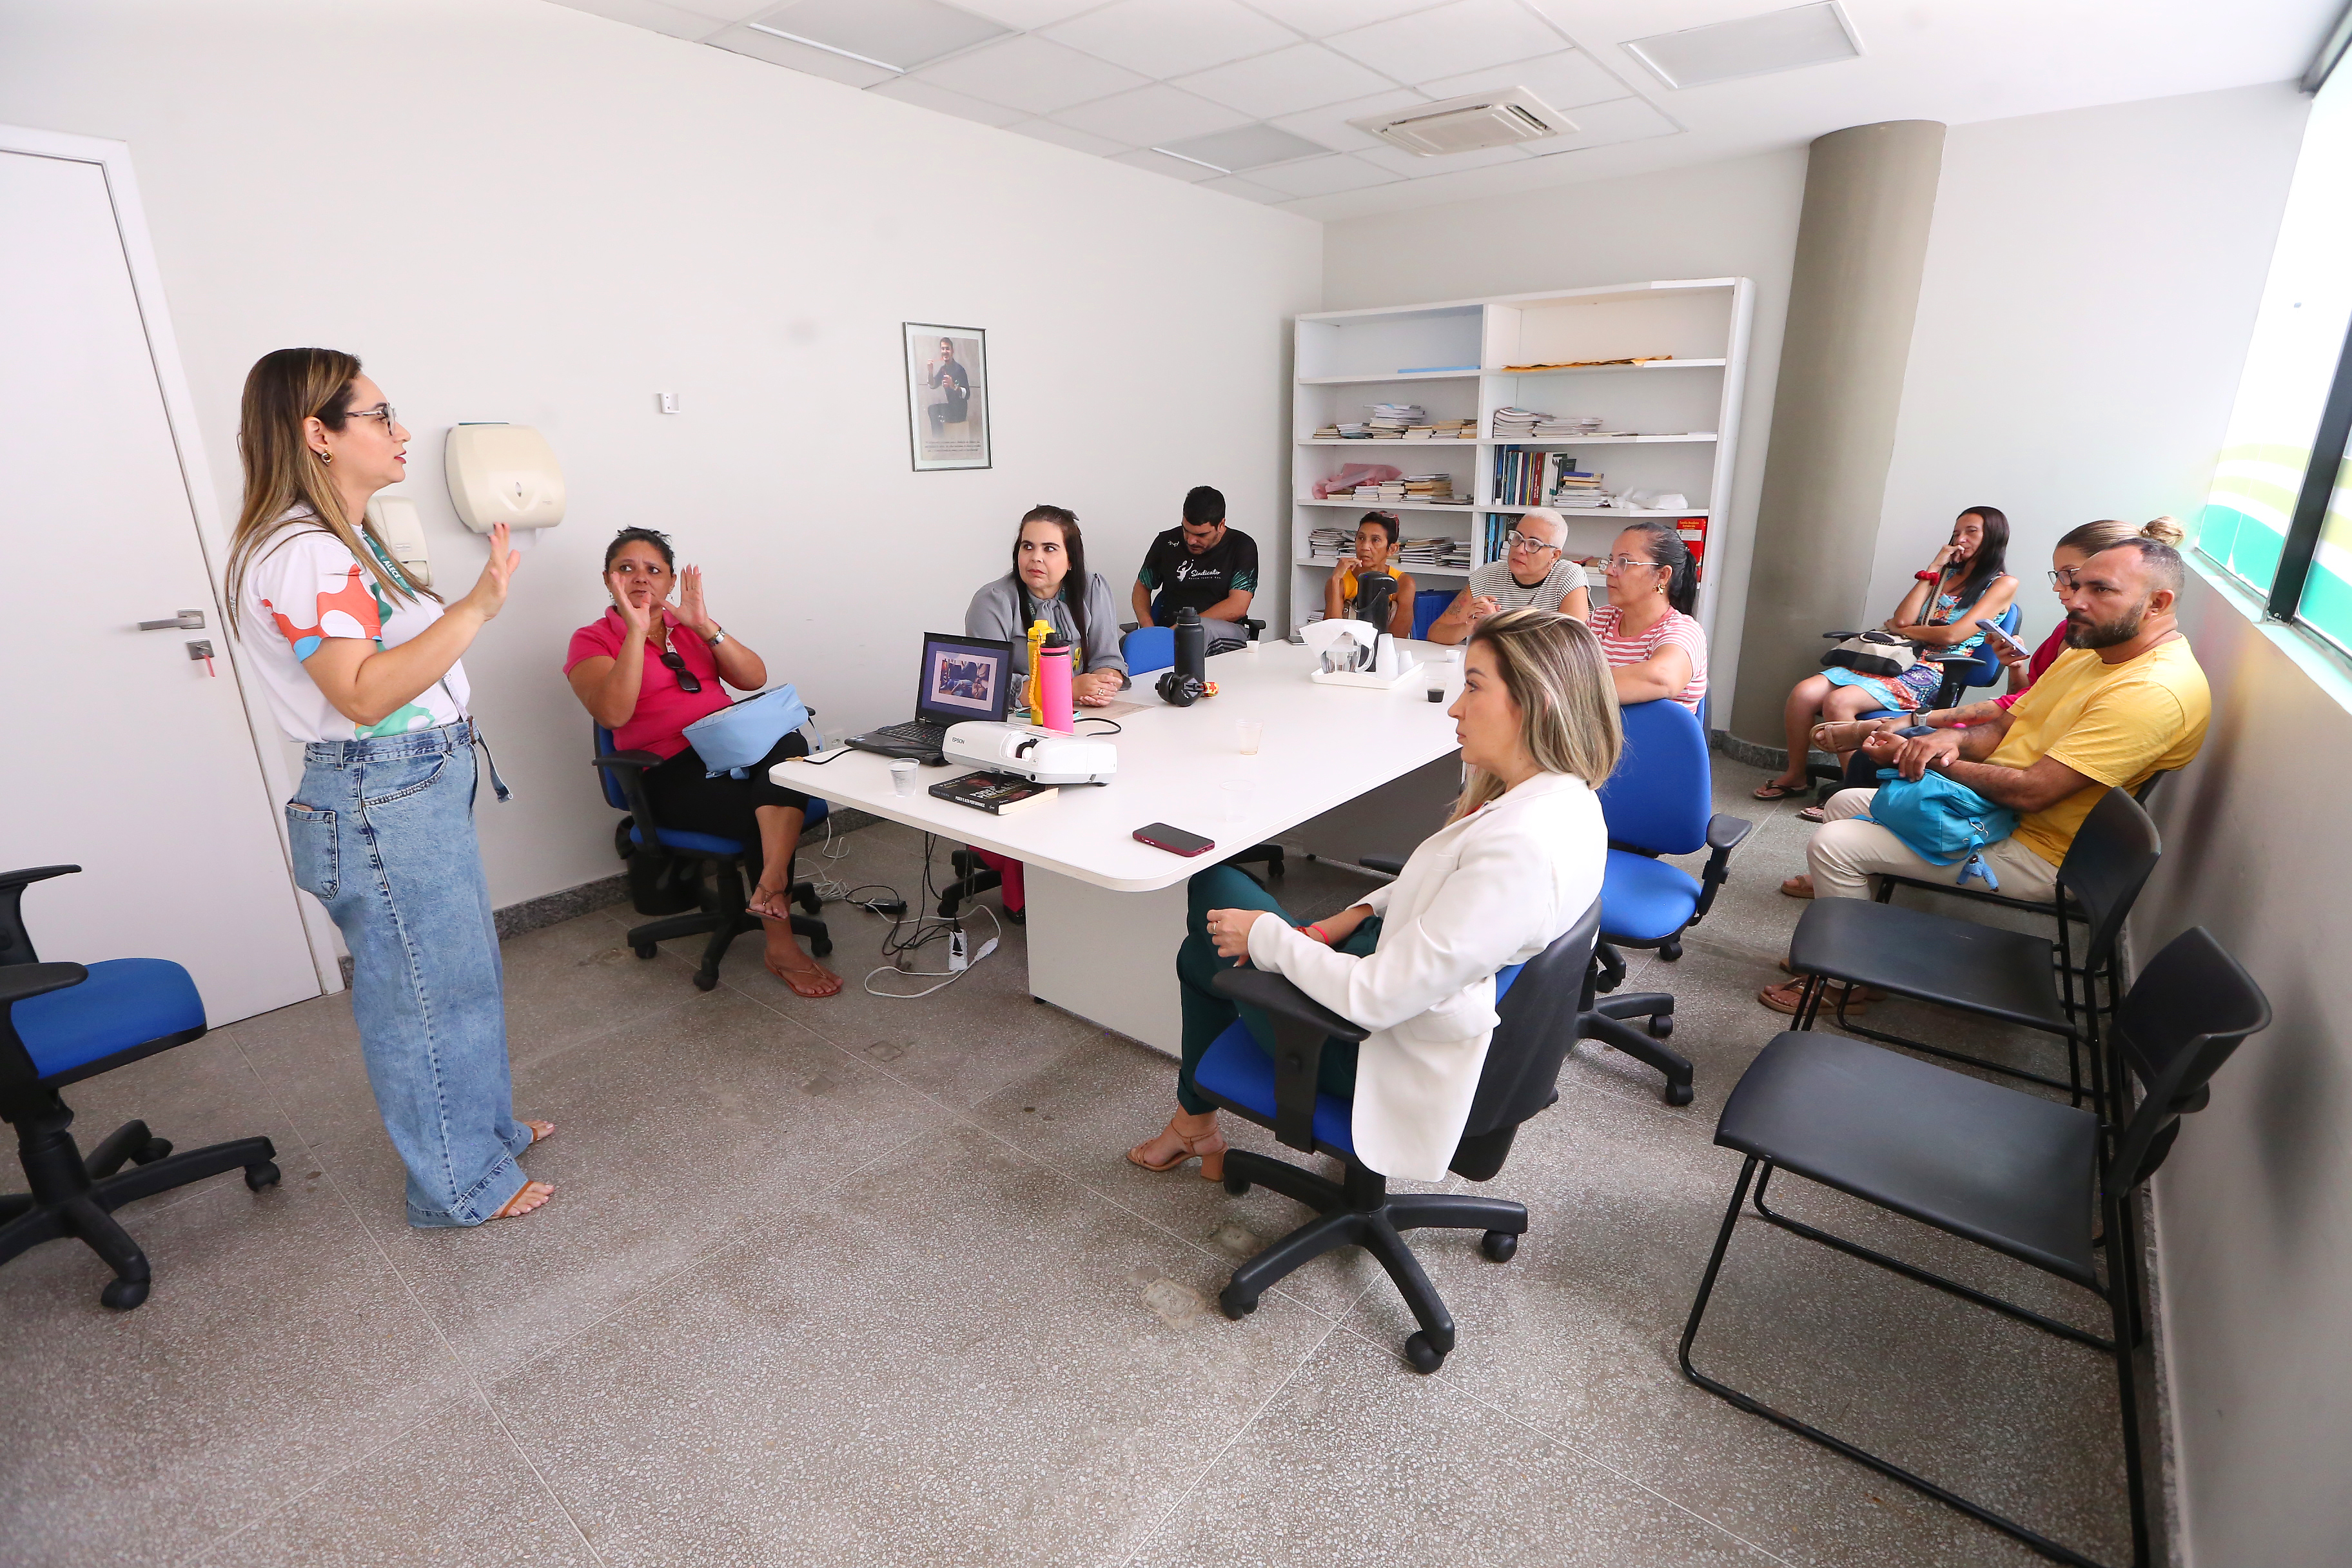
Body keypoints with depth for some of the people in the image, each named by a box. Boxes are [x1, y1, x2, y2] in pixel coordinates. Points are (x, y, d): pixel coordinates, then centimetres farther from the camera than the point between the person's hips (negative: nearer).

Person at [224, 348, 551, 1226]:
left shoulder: (342, 539, 13)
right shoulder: (301, 553, -19)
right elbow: (365, 694, -27)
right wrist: (476, 609, -32)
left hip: (422, 786, 10)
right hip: (383, 801, -10)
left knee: (464, 969, 21)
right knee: (425, 991, 3)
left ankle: (485, 1126, 39)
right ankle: (458, 1185, 20)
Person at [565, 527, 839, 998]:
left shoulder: (692, 626, 21)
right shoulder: (592, 641, 8)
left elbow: (754, 678, 6)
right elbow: (613, 713, -13)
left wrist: (705, 627, -6)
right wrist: (636, 631, -14)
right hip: (670, 772, -3)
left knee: (790, 745, -32)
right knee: (764, 815, -27)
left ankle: (771, 881, -44)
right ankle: (782, 947, -18)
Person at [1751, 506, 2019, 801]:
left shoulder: (2003, 584, 6)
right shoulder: (1944, 576, 24)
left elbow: (1952, 635, -9)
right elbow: (1903, 619, 7)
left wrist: (1898, 629, 4)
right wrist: (1932, 569, 11)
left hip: (1929, 674, -6)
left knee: (1838, 701, -33)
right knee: (1804, 692, -21)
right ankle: (1795, 776, -8)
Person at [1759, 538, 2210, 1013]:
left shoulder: (2154, 692, -25)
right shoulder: (2089, 651, 7)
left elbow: (2030, 792, -29)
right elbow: (2004, 726, 10)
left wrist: (1936, 760, -16)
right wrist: (1950, 739, -14)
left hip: (2033, 853, -10)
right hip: (1988, 807, 10)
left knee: (1833, 845, -19)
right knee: (1844, 804, 13)